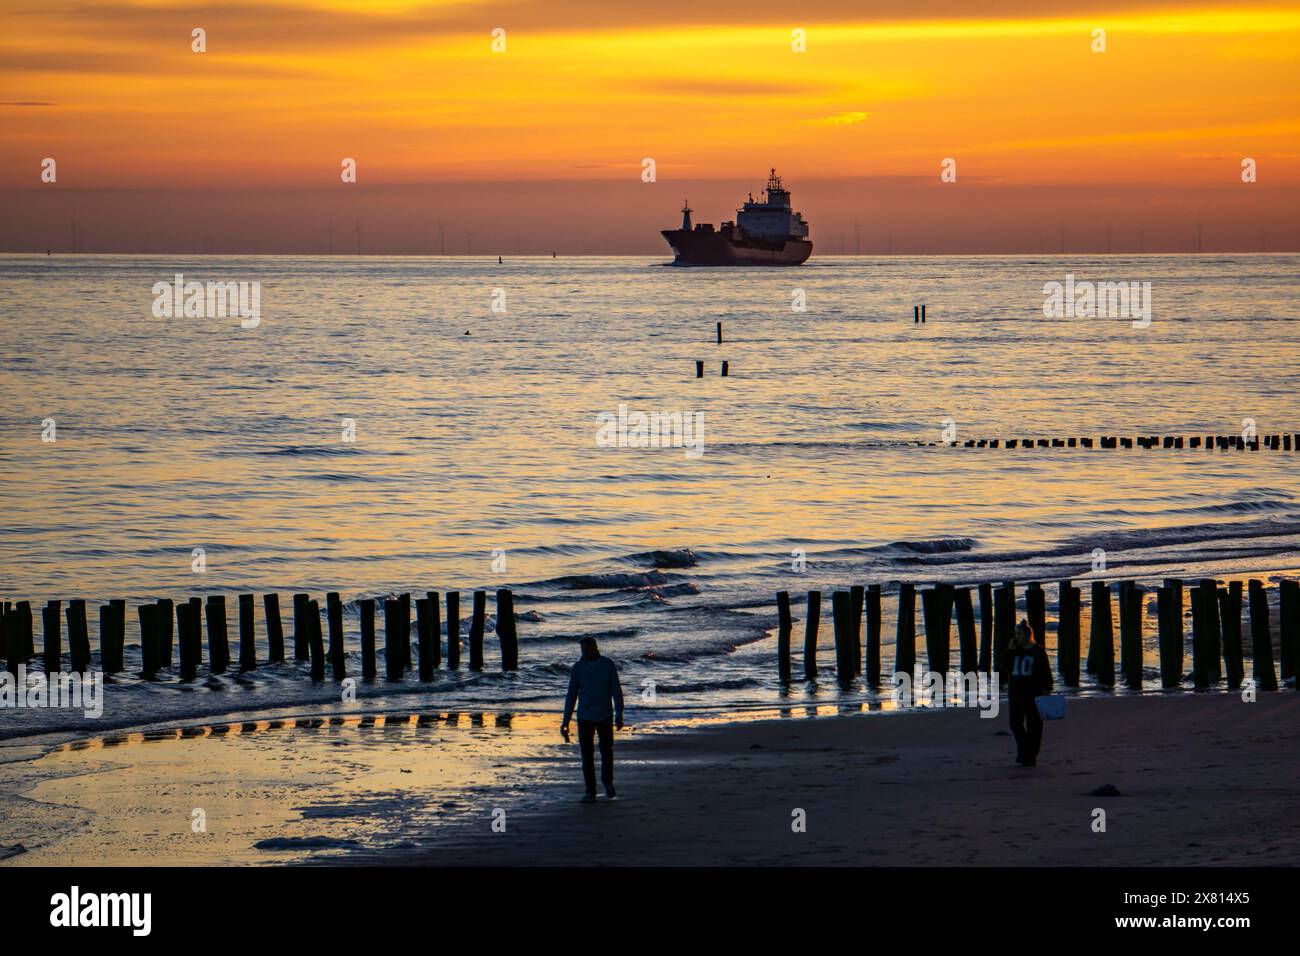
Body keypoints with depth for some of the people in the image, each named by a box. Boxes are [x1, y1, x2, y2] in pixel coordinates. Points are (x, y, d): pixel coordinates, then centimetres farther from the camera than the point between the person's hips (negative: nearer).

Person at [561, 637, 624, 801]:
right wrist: (566, 721, 0)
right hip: (585, 718, 1)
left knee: (607, 752, 6)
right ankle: (590, 792, 5)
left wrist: (619, 715, -9)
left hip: (604, 716, -1)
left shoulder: (608, 665, -5)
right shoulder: (578, 668, -1)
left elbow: (616, 691, -2)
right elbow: (571, 695, 3)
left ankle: (608, 782, 32)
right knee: (587, 755, -1)